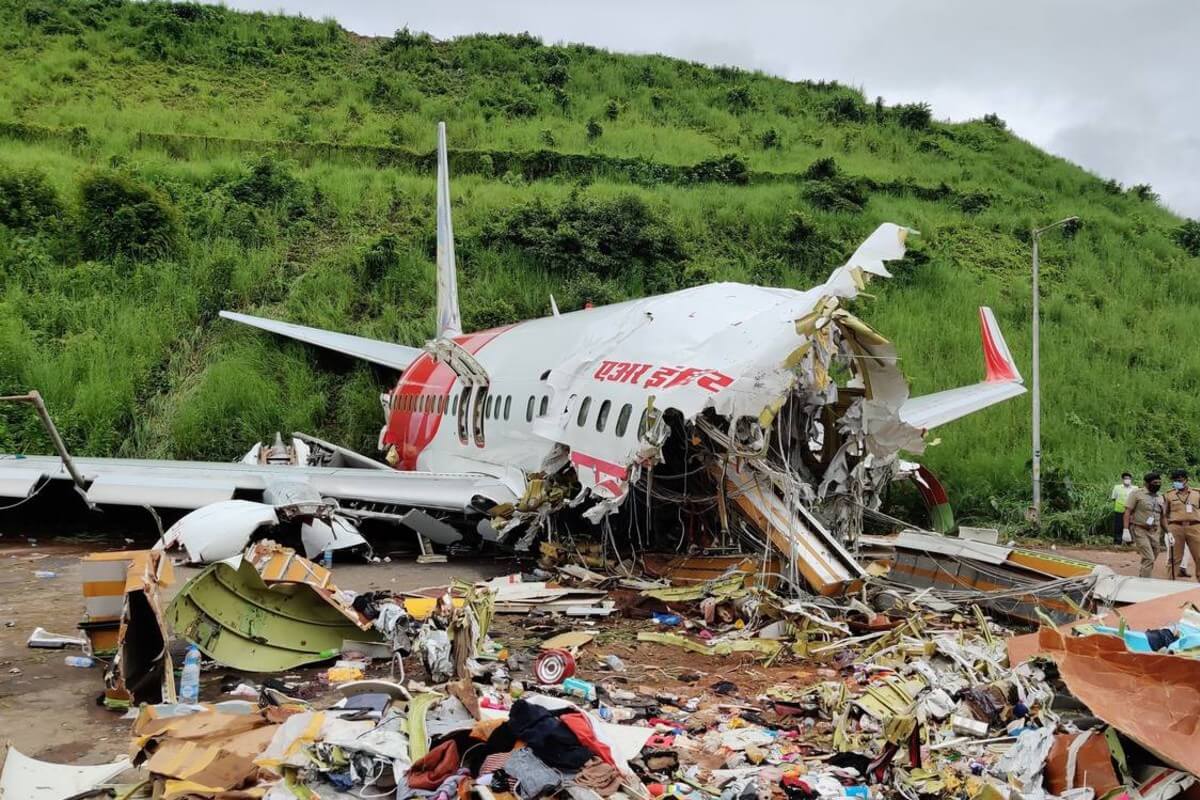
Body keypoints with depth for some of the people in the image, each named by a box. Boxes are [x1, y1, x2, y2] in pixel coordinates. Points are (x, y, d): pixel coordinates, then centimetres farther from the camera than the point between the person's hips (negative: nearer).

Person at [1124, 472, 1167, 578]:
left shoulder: (1160, 497, 17)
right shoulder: (1137, 494, -2)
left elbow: (1162, 517, 23)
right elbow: (1128, 512, -7)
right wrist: (1126, 530, -16)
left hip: (1155, 532, 6)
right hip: (1140, 530, -6)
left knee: (1150, 559, 5)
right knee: (1149, 559, -15)